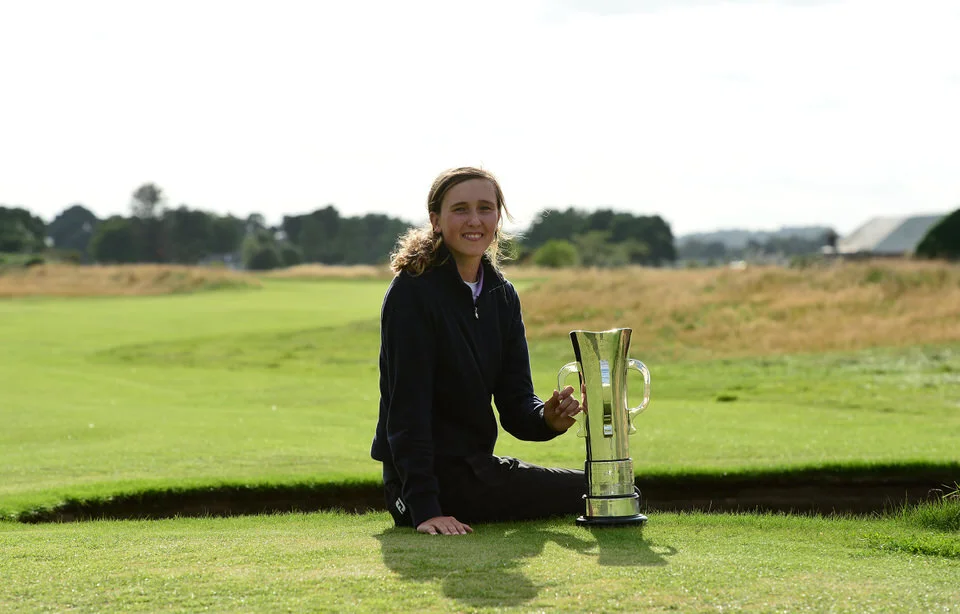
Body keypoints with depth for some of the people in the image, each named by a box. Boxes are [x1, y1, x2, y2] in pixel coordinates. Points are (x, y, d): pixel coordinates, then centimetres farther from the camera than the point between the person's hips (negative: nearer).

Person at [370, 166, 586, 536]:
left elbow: (514, 402, 3)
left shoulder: (501, 294, 8)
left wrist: (547, 418, -21)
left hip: (476, 467, 8)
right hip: (436, 478, -8)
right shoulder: (413, 290, -15)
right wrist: (425, 508, -27)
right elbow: (407, 406, -20)